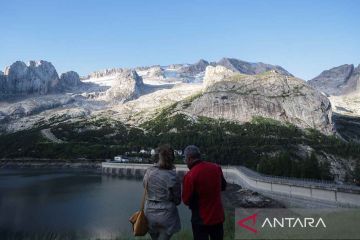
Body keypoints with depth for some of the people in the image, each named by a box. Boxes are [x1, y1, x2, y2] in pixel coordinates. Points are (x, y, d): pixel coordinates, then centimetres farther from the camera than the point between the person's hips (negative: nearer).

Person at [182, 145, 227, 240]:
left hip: (201, 219, -5)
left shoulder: (190, 176, -23)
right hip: (218, 216, 5)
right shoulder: (216, 168, -6)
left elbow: (186, 200, -14)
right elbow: (223, 186, 11)